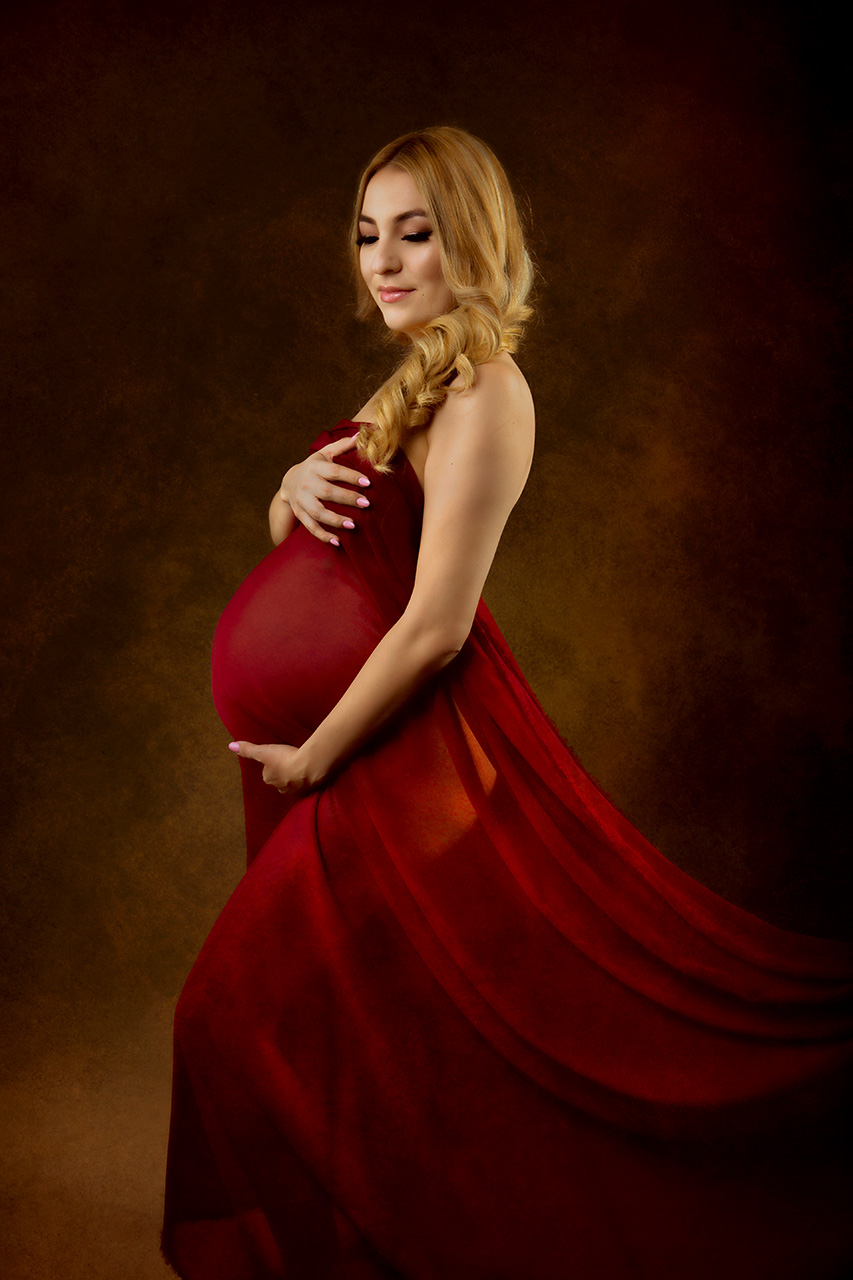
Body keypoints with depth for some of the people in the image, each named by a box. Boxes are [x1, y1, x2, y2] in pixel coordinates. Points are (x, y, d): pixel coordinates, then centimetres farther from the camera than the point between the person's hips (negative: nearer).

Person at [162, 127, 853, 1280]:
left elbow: (434, 629, -22)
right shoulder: (419, 381, 12)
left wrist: (313, 760, -15)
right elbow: (292, 535, 16)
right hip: (327, 739, 9)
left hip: (395, 746, -9)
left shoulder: (485, 395, -17)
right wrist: (297, 484, -7)